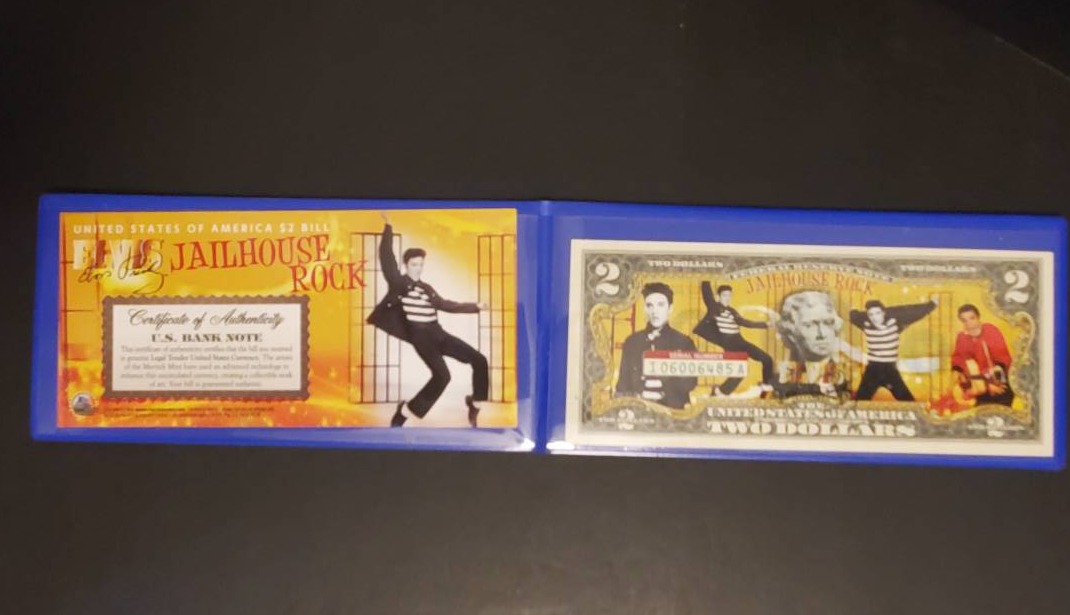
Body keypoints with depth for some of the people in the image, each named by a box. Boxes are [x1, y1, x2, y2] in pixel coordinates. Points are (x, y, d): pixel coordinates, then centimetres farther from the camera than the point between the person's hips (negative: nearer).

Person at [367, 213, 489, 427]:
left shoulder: (426, 289, 18)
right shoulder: (398, 282, -1)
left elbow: (447, 305, 29)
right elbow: (386, 257, -9)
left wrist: (475, 307, 29)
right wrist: (388, 228, -11)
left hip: (438, 334, 7)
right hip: (420, 337, -7)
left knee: (479, 360, 3)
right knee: (442, 376, -25)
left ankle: (475, 406, 18)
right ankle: (404, 412, -13)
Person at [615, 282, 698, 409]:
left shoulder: (684, 342, 8)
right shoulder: (632, 341, 12)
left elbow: (690, 381, 2)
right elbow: (623, 382, 11)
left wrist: (663, 390, -11)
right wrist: (640, 394, -7)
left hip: (673, 410, -1)